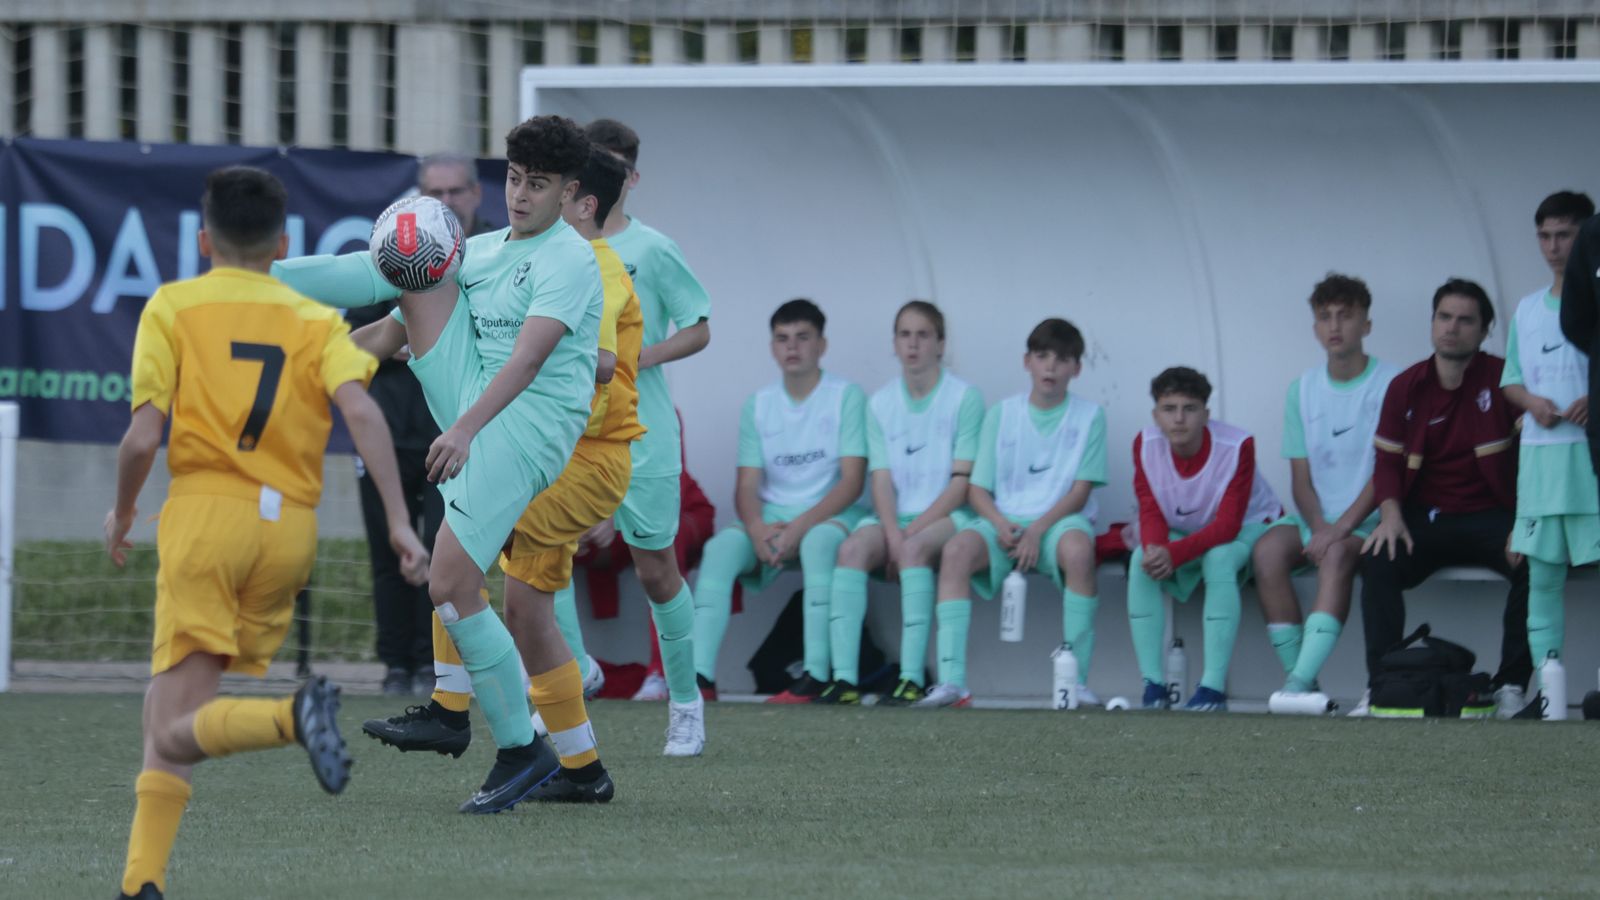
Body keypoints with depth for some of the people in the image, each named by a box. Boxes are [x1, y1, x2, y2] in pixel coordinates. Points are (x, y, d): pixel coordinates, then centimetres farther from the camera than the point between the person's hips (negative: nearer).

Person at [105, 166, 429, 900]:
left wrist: (122, 514, 15)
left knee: (176, 734, -9)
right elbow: (361, 410, -7)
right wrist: (399, 522, -10)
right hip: (291, 524, 4)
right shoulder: (316, 320, 12)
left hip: (207, 508, -4)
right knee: (167, 714, 15)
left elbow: (143, 437, -4)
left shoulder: (173, 308, 5)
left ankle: (295, 716, -37)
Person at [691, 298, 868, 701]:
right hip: (772, 518, 4)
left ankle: (816, 675, -44)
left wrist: (800, 526, -21)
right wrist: (758, 528, -17)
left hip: (831, 515, -4)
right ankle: (700, 671, -35)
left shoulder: (846, 396, -1)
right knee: (722, 546, -26)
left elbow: (852, 480, -9)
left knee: (818, 542, -38)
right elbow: (747, 485, 6)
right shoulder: (758, 405, 12)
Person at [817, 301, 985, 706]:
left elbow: (963, 481, -6)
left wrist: (912, 531, -15)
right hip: (895, 517, 4)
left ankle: (912, 676, -39)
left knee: (915, 548, -36)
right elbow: (881, 479, 4)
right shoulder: (880, 403, 12)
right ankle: (845, 677, -35)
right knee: (853, 548, -28)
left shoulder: (964, 397, -1)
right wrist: (892, 533, -15)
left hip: (946, 516, -4)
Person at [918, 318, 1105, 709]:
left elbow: (1081, 491, -3)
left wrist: (1038, 530, -17)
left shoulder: (1089, 416, 5)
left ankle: (1076, 679, -33)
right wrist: (1001, 524, -13)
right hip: (1006, 521, 2)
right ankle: (952, 680, -37)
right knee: (957, 549, -31)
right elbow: (978, 488, 8)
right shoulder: (1002, 414, 11)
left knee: (1078, 548, -39)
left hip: (1060, 519, -2)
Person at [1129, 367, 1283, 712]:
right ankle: (1152, 684, -27)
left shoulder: (1237, 446, -27)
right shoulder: (1146, 444, -14)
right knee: (1141, 561, -27)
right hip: (1183, 531, 4)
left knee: (1219, 558, -38)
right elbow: (1151, 512, -15)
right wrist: (1154, 549, -39)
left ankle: (1214, 686, -40)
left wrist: (1174, 553, -44)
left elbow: (1229, 524, -30)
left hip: (1248, 527, -4)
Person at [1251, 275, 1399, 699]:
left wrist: (1342, 527, -20)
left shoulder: (1390, 385, -4)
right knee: (1268, 550, -26)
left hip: (1368, 517, -4)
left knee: (1337, 555, -35)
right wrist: (1318, 527, -13)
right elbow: (1301, 476, 7)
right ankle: (1295, 673, -26)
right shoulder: (1303, 389, 10)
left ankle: (1301, 680, -46)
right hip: (1315, 516, 5)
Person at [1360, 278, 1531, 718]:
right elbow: (1388, 462, 8)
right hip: (1424, 518, 2)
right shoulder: (1406, 388, 7)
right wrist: (1391, 514, -12)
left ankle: (1511, 686, -22)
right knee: (1379, 562, -28)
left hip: (1489, 516, -2)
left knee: (1534, 563, -32)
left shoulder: (1504, 380, -3)